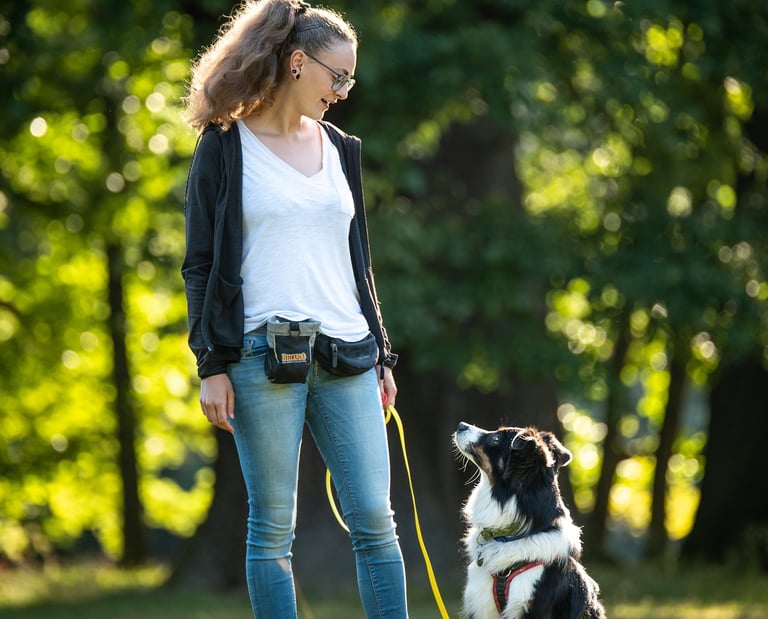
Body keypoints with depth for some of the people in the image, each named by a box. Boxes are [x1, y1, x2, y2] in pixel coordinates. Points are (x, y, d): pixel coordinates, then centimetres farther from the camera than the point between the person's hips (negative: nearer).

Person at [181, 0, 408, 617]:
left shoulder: (340, 148, 17)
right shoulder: (225, 148, 2)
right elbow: (202, 264, 0)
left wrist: (382, 352, 17)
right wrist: (211, 365, -8)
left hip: (346, 357, 4)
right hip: (262, 354, -4)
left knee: (374, 519, -2)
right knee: (273, 527, -2)